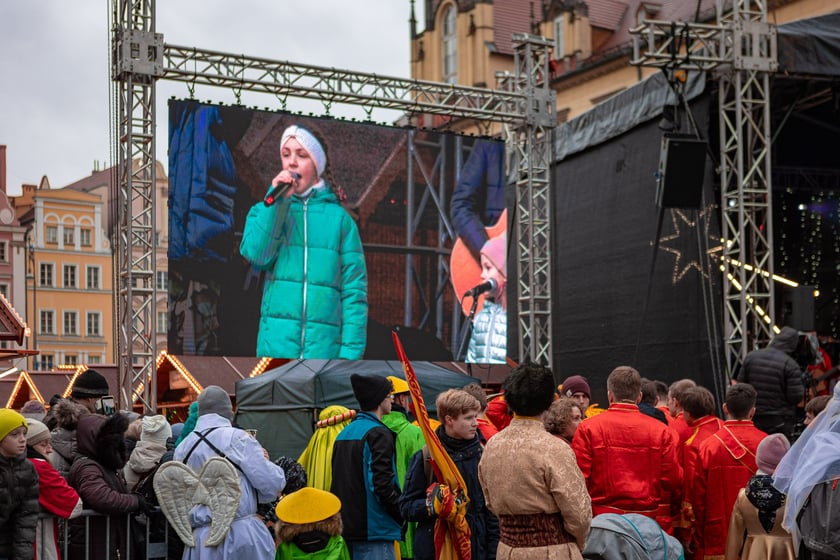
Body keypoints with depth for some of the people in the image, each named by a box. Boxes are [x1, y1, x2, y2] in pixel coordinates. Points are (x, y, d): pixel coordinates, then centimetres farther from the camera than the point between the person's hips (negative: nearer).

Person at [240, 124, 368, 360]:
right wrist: (276, 202, -9)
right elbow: (256, 254, -6)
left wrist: (351, 350, -6)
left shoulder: (339, 218, 7)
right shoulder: (265, 211, 13)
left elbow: (354, 288, 2)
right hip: (276, 345, 1)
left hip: (324, 347, -1)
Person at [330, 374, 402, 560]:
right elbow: (383, 484, -20)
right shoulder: (378, 434, -12)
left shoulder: (344, 433, 16)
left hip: (345, 529, 9)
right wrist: (404, 516, -9)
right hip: (373, 532, -9)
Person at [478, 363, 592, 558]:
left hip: (507, 549, 6)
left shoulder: (491, 446, 3)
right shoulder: (554, 449, -16)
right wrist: (578, 545, 5)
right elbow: (578, 514, -14)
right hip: (553, 551, -6)